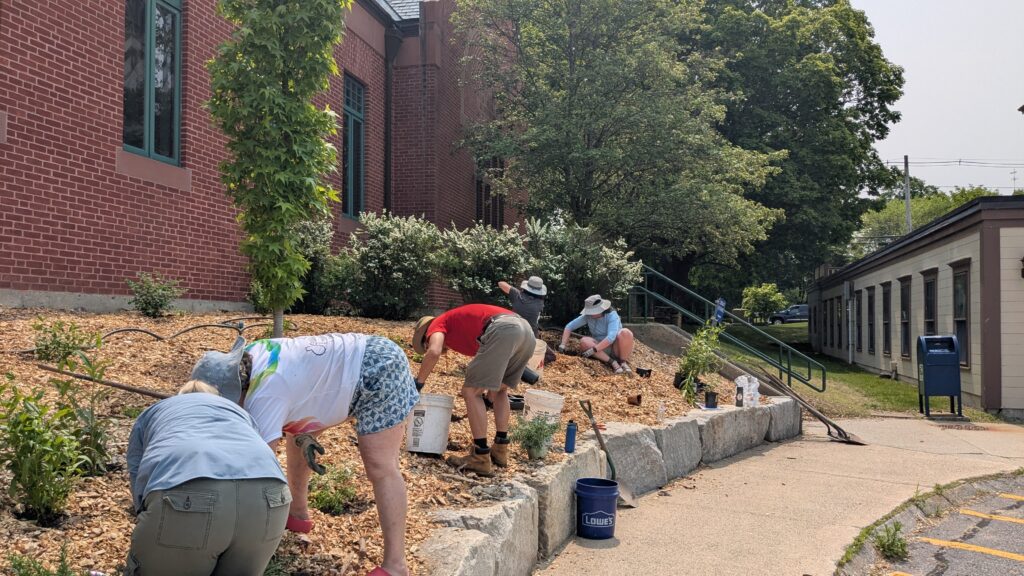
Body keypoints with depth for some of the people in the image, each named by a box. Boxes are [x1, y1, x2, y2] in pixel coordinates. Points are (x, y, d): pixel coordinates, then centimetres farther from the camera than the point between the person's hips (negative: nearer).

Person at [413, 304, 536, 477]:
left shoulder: (438, 324, 18)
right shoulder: (462, 328, 39)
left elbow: (434, 352, -5)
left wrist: (418, 382, 8)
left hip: (502, 330, -9)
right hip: (526, 329, 9)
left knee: (470, 391, 3)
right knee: (499, 390, 27)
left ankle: (481, 458, 3)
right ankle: (500, 450, 27)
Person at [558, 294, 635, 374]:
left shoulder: (612, 316, -19)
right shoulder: (588, 316, -6)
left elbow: (611, 337, -33)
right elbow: (569, 326, -1)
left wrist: (593, 350, -37)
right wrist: (563, 344, -14)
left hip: (617, 349, -4)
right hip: (603, 351, 4)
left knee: (625, 332, -35)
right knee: (584, 341, -25)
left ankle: (624, 362, -18)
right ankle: (612, 362, -25)